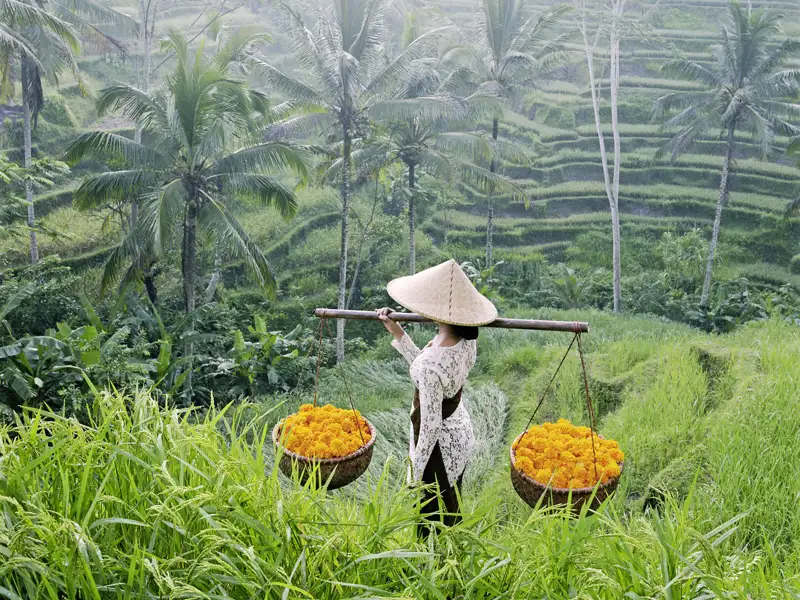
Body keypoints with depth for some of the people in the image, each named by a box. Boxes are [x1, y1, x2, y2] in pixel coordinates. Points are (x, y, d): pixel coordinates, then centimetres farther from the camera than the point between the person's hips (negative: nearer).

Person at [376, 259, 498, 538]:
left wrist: (416, 470, -13)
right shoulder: (468, 339, -12)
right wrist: (397, 333, 3)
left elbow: (430, 425, -26)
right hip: (461, 431, 8)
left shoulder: (431, 363, -36)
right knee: (452, 511, 29)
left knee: (433, 518, 15)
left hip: (439, 443, -8)